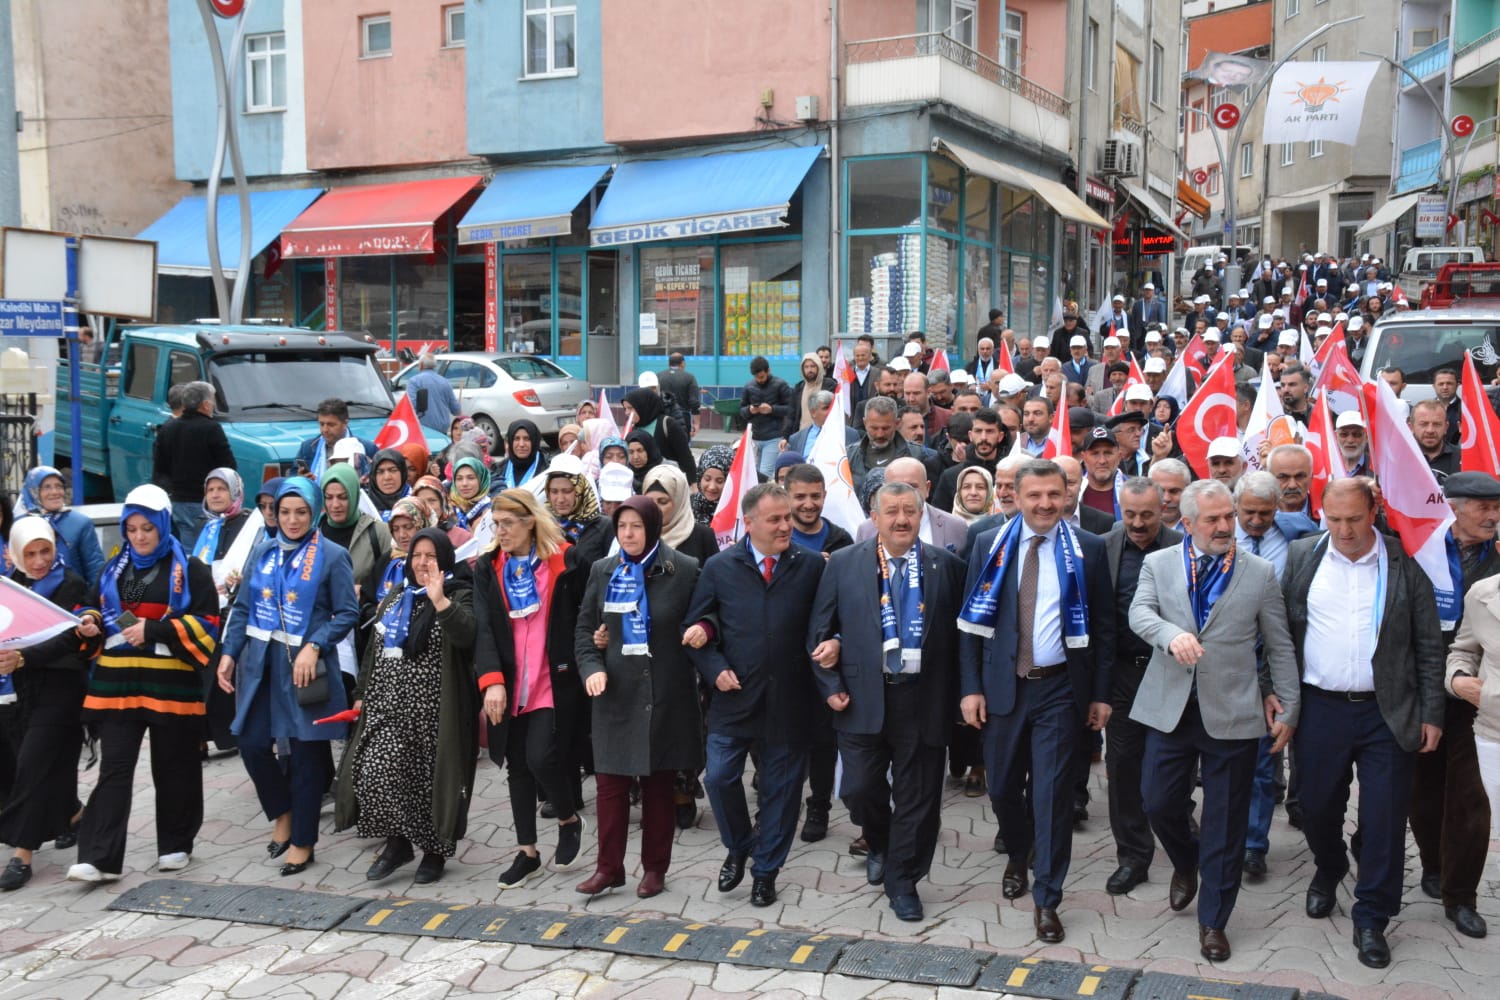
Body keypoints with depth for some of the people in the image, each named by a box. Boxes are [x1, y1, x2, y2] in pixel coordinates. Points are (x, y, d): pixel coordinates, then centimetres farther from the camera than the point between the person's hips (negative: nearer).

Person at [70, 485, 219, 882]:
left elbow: (207, 624, -7)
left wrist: (153, 631, -15)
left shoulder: (190, 570, 0)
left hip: (171, 684, -3)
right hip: (117, 682, 4)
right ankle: (100, 858, -5)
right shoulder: (113, 570, 15)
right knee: (113, 768, -3)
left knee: (173, 767, 8)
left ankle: (176, 846, 22)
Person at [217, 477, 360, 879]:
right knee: (253, 744, 2)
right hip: (260, 664, 5)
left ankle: (303, 842, 14)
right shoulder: (263, 553, 10)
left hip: (303, 667, -4)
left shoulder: (332, 556, -4)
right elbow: (242, 608, 13)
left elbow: (347, 613, -7)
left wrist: (314, 647, -19)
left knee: (305, 754, 2)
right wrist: (229, 654, 3)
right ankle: (283, 813, 28)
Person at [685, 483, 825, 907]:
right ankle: (738, 848, 25)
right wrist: (715, 669, -7)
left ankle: (765, 871, 25)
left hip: (789, 699, 0)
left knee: (780, 788, 8)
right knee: (719, 777, -3)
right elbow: (696, 628, 5)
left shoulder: (812, 566, 0)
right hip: (734, 694, 0)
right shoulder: (719, 567, 2)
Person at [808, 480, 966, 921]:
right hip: (863, 698, 0)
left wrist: (961, 693, -2)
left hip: (924, 700, 0)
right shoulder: (843, 564, 2)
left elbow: (960, 632, 4)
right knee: (860, 788, 3)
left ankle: (902, 881, 23)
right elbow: (820, 631, 4)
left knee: (917, 796, 6)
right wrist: (831, 687, -2)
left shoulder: (947, 566, 2)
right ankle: (880, 846, 36)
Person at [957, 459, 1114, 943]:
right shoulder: (989, 544, 1)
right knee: (1002, 787, 12)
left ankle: (1046, 900, 10)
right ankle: (1018, 856, 42)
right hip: (1002, 686, 2)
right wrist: (970, 687, -3)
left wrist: (1101, 694, -1)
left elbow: (1103, 626, 2)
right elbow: (971, 621, 2)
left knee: (1053, 792, -2)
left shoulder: (1088, 549, -1)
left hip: (1060, 689, -2)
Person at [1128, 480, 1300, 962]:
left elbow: (1280, 646, 6)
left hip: (1232, 714, -1)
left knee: (1225, 821, 5)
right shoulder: (1158, 564, 5)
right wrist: (1172, 635, -31)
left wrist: (1287, 707, 3)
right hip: (1170, 707, 1)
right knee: (1159, 801, 5)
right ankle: (1186, 864, 38)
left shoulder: (1260, 573, 3)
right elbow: (1139, 613, -11)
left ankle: (1213, 920, 19)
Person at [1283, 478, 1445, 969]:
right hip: (1319, 708, 2)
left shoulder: (1405, 565, -2)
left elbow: (1428, 646, 1)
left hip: (1386, 713, -1)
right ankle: (1327, 871, 43)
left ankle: (1371, 918, 16)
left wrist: (1431, 715, 0)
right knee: (1317, 807, 13)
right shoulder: (1300, 557, 1)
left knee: (1384, 818, 2)